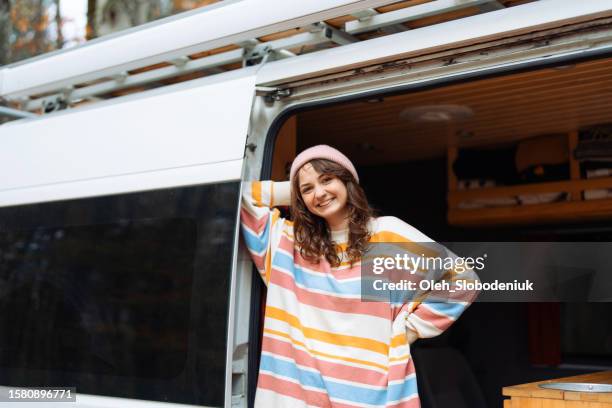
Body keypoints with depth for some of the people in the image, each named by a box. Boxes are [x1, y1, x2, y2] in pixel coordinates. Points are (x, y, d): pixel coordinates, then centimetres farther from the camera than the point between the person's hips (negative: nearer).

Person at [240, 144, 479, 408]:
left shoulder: (388, 232, -3)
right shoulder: (293, 239, 8)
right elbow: (240, 194, 12)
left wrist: (406, 330, -4)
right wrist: (292, 192, 8)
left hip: (373, 386, -3)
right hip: (305, 382, 3)